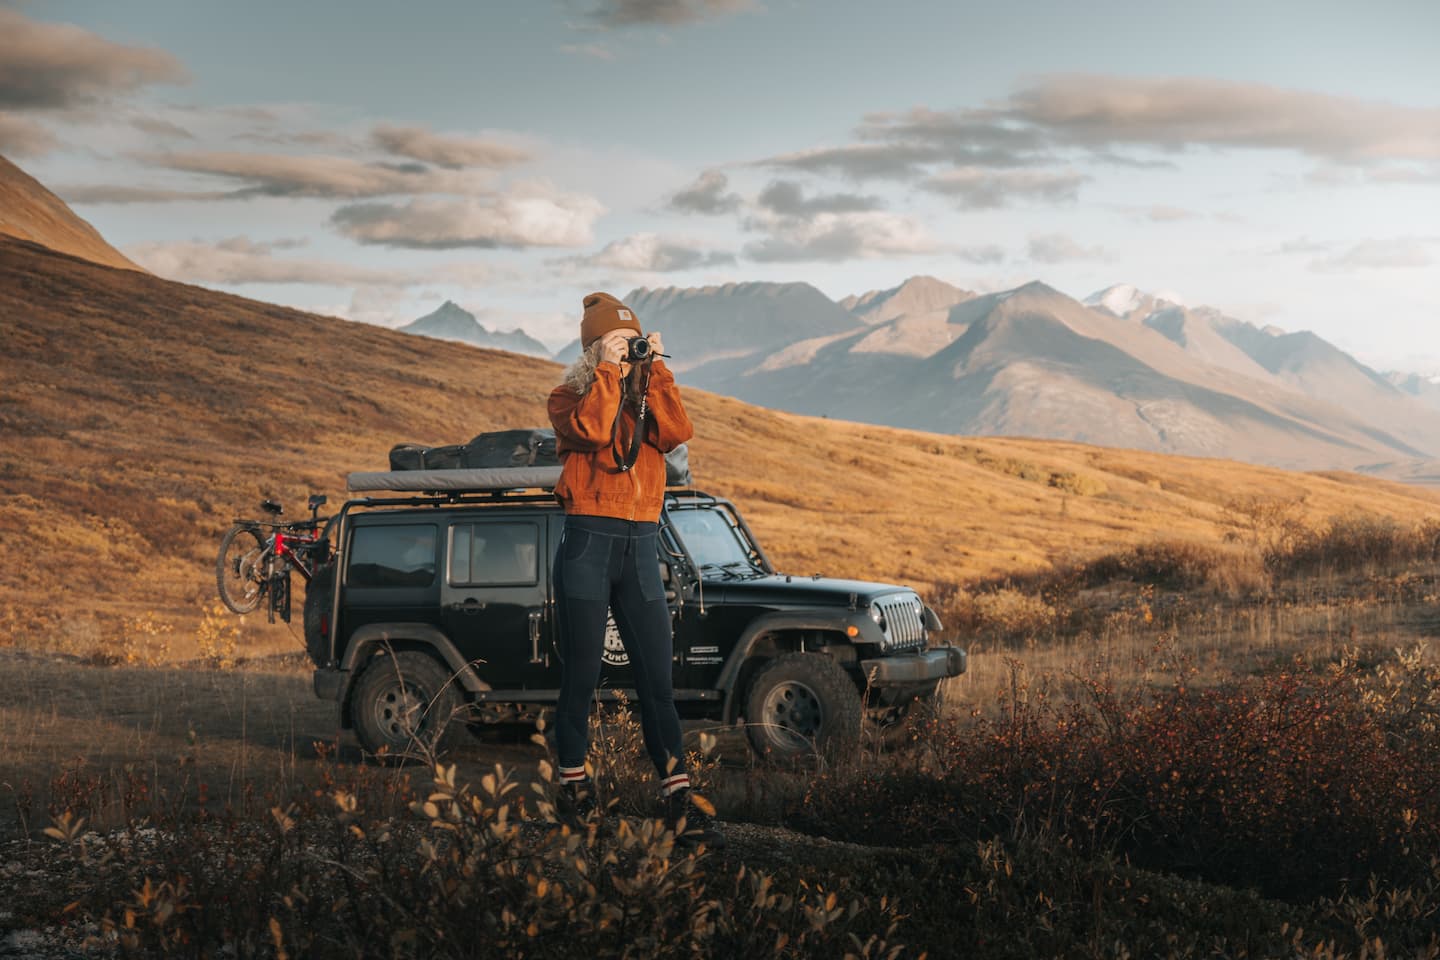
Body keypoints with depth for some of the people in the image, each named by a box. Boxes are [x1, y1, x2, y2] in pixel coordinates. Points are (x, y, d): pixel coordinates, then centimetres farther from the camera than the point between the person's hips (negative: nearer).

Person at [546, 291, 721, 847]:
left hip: (640, 549, 3)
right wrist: (606, 373, -12)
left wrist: (656, 371, -5)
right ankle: (573, 782, 18)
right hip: (588, 544, -3)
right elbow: (590, 430, -18)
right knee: (581, 676, 2)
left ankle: (678, 801, -5)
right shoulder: (569, 398, 5)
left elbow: (677, 432, -6)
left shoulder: (647, 399, 15)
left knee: (658, 679, -2)